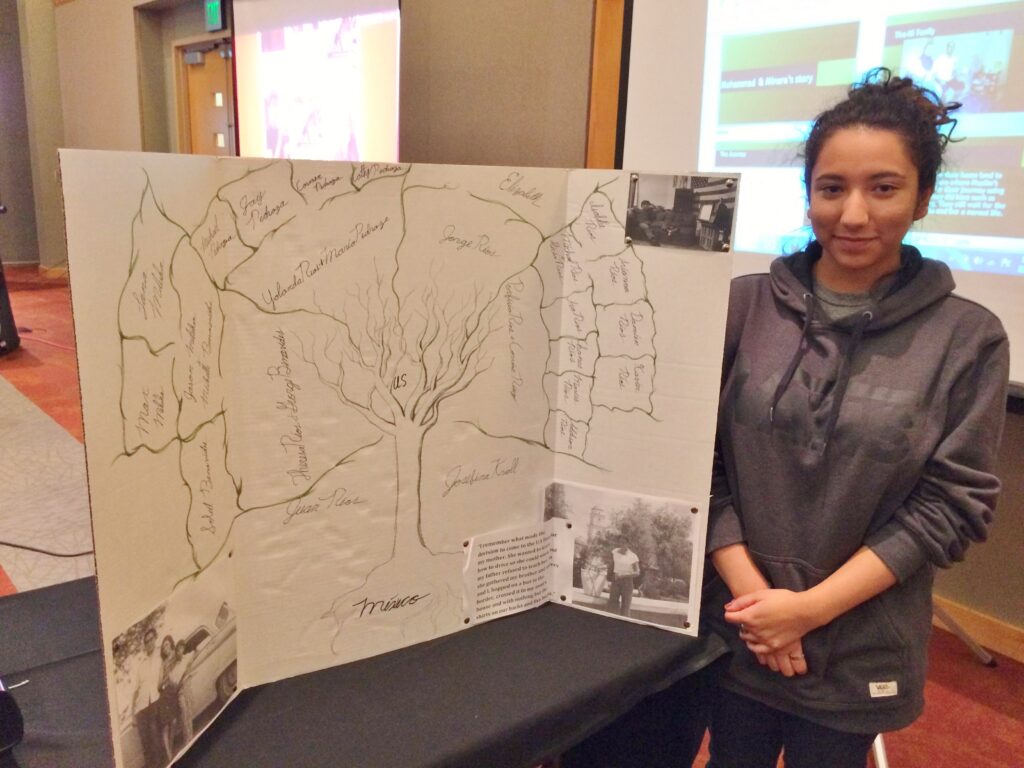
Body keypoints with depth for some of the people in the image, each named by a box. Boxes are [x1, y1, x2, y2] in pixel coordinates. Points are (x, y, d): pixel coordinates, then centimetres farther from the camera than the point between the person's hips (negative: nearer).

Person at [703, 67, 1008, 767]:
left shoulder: (968, 336, -7)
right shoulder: (741, 304, -5)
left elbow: (953, 505, -8)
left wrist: (812, 606, -14)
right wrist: (750, 587, -13)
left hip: (858, 649, -1)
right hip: (732, 628, 1)